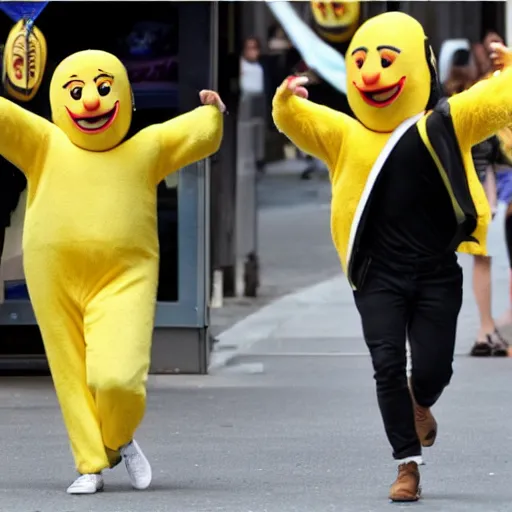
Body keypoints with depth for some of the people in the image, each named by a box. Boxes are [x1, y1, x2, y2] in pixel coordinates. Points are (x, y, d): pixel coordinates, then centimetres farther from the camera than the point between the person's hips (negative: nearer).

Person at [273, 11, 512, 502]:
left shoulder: (445, 123, 1)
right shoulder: (343, 133, 4)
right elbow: (295, 122, -5)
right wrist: (286, 99, -27)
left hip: (437, 272, -1)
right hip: (378, 275, 1)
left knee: (433, 366, -1)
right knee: (388, 365, -8)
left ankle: (420, 406, 37)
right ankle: (408, 464, 3)